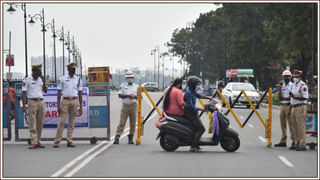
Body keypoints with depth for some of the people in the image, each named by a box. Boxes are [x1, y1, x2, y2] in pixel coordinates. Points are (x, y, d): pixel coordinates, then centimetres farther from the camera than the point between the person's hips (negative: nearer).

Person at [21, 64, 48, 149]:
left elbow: (45, 90, 12)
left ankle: (38, 141, 12)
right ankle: (34, 143, -8)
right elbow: (23, 93, -5)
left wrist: (43, 81, 0)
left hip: (41, 102, 5)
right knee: (32, 123, -6)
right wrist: (24, 106, -12)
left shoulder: (40, 79, 11)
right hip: (32, 102, -5)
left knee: (40, 123, 5)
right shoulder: (27, 80, -3)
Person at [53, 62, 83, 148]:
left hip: (74, 101, 3)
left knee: (71, 122, 3)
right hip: (65, 100, -3)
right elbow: (59, 93, 1)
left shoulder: (78, 79, 10)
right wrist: (58, 105, -6)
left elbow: (80, 94, 10)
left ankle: (69, 141, 6)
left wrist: (81, 107, 6)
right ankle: (57, 141, -4)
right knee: (62, 121, -7)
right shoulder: (62, 79, 2)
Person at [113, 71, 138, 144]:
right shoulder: (123, 85, 10)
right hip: (125, 105, -1)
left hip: (133, 105, 1)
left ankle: (130, 138, 9)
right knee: (121, 122, -6)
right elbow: (120, 95, 1)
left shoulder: (136, 86, 12)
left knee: (133, 123, 0)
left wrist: (134, 96, -11)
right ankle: (117, 138, -9)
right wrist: (127, 95, -14)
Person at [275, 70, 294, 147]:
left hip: (289, 106, -7)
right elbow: (279, 97, 6)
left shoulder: (292, 86, -3)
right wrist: (280, 87, -2)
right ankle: (283, 141, 12)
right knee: (283, 124, 8)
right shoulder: (282, 85, 17)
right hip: (282, 106, 7)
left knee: (291, 124, -10)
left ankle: (294, 140, -8)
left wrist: (283, 98, -8)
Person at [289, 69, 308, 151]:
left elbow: (305, 97, -17)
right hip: (294, 107, 9)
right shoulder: (294, 85, 19)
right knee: (295, 126, 11)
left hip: (300, 107, -9)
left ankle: (302, 145, -9)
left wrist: (295, 97, -23)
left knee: (301, 126, -10)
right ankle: (297, 143, 18)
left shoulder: (303, 85, -10)